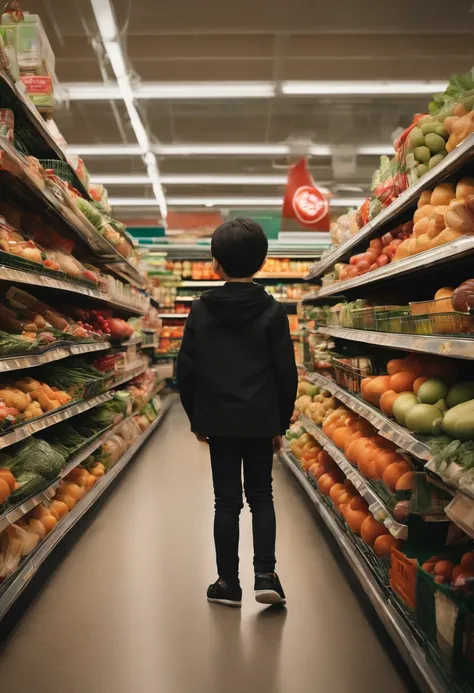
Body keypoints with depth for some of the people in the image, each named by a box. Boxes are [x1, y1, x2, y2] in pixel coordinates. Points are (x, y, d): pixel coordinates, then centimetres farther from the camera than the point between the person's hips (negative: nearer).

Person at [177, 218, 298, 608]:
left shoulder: (201, 310, -1)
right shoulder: (273, 312, -4)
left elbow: (186, 370, 1)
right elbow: (286, 373, -4)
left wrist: (195, 417, 11)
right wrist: (281, 423, 6)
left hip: (218, 420, 1)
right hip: (261, 421, 0)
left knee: (227, 501, 10)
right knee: (261, 496, 15)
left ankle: (229, 584, 16)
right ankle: (265, 575, 7)